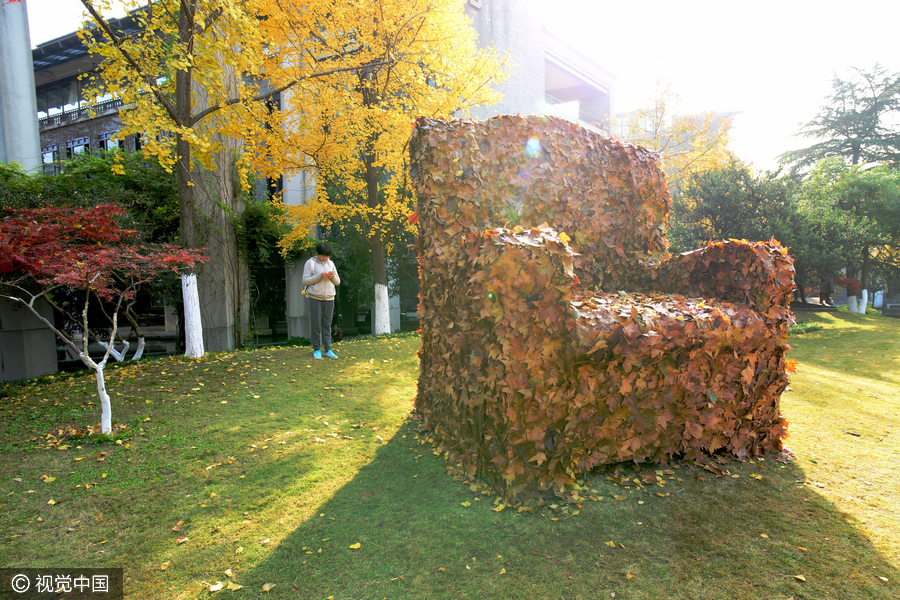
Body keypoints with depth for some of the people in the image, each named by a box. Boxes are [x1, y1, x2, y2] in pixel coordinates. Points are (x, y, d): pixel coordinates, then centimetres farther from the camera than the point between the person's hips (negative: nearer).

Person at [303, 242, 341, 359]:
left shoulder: (330, 263, 12)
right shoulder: (310, 263, 0)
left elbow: (338, 282, 14)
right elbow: (305, 281, -6)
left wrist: (332, 277, -8)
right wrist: (320, 276, -16)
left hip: (329, 298, 4)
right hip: (315, 298, -3)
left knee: (327, 324, 4)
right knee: (316, 324, 0)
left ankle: (328, 349, 8)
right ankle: (316, 349, 9)